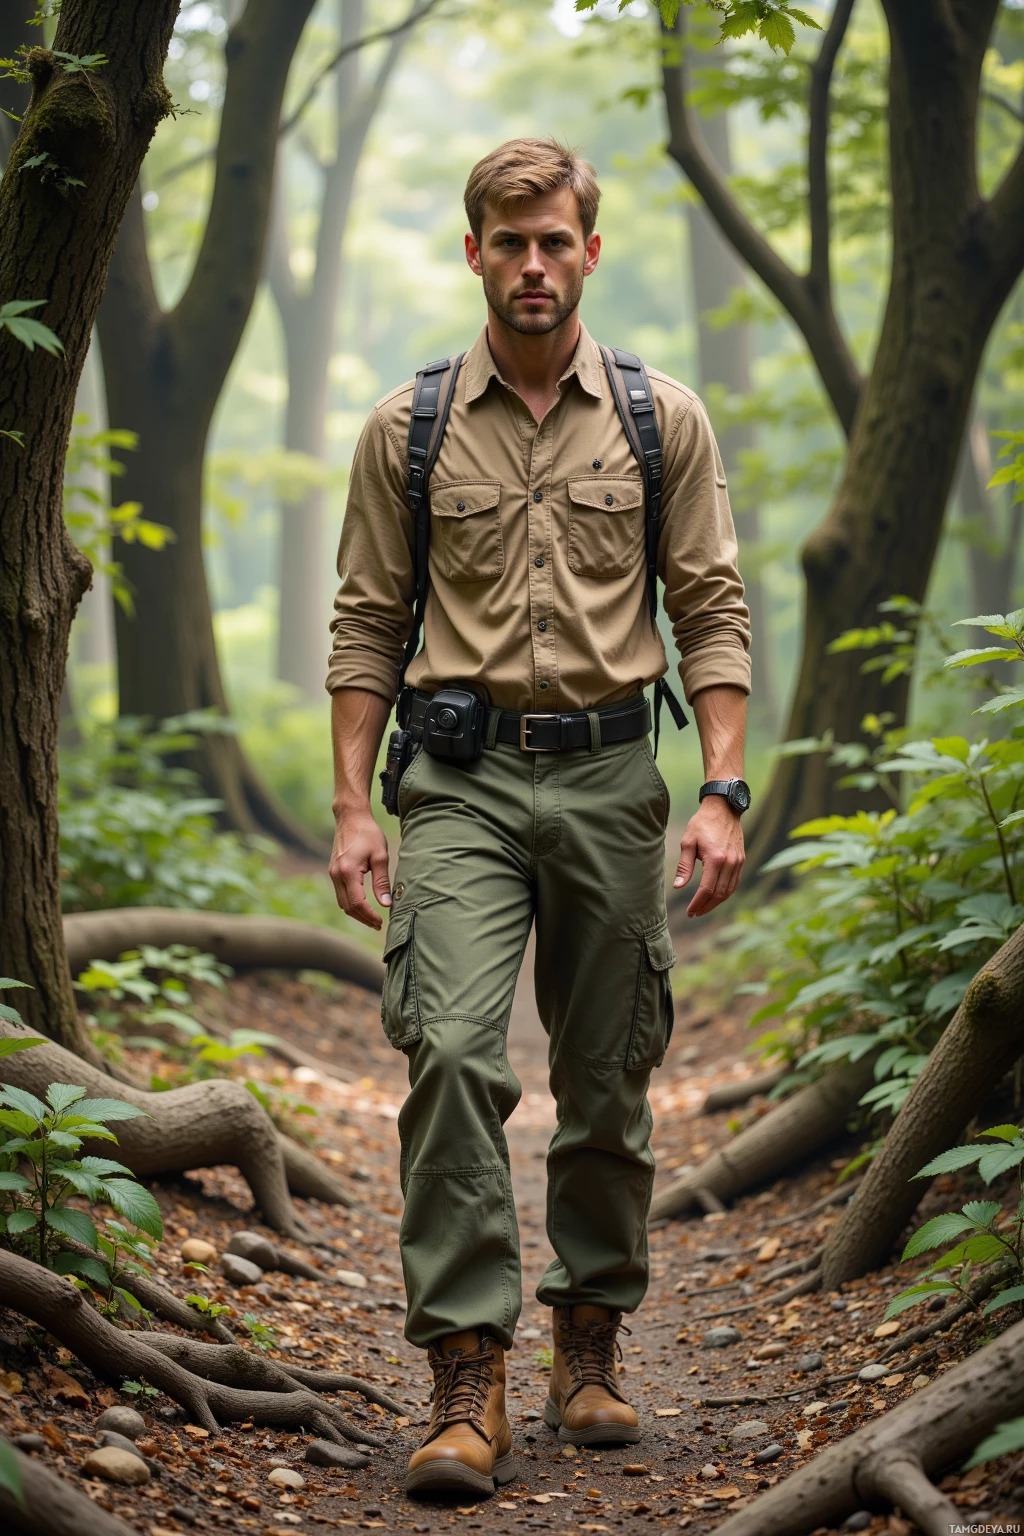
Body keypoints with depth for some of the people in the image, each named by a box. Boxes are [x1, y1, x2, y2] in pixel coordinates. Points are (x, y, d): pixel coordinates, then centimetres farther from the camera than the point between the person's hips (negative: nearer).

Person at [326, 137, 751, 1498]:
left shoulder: (666, 422, 6)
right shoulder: (406, 429, 5)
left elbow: (713, 616, 5)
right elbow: (367, 625, 6)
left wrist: (723, 794, -6)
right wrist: (353, 809, -2)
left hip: (610, 777, 1)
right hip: (462, 781, -1)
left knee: (609, 1081, 8)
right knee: (453, 1051, -18)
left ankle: (592, 1343, 26)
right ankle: (468, 1378, -14)